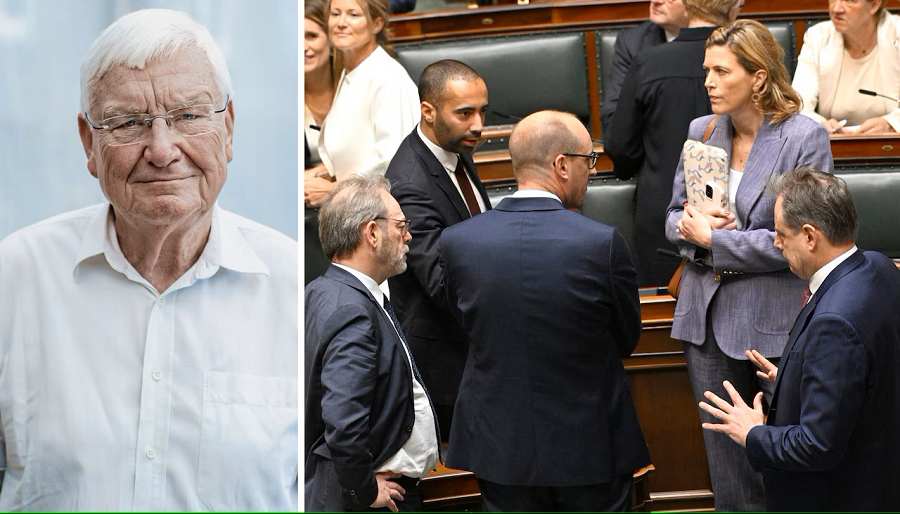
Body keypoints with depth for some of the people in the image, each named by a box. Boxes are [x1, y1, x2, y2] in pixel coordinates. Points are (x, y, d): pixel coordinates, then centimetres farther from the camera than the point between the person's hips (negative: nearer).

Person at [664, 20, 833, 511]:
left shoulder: (804, 137, -11)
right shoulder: (700, 131, 5)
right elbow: (674, 216, 13)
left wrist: (712, 238, -14)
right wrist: (690, 226, -11)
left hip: (775, 321, -5)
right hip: (709, 318, 5)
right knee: (727, 466, 14)